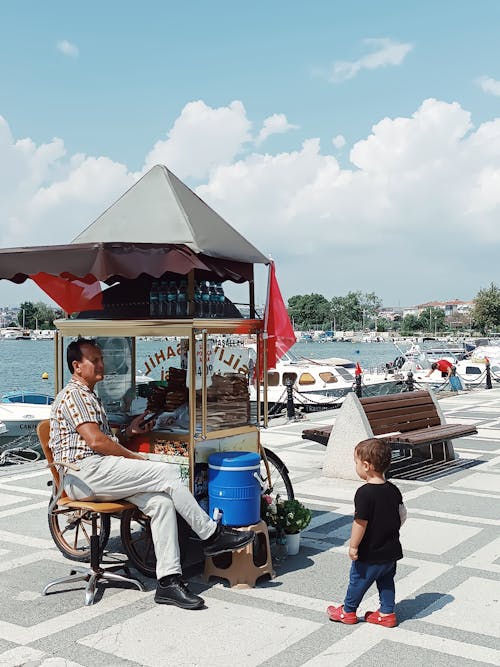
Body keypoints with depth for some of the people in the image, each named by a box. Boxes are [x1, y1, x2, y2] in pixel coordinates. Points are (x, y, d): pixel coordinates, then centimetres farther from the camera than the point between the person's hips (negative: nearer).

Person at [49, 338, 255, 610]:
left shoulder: (89, 396, 27)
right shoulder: (73, 394, -5)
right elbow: (95, 441, -16)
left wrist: (129, 431, 11)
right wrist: (136, 458, -9)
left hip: (99, 473, 9)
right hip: (85, 473, -9)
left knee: (160, 501, -13)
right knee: (166, 473, -18)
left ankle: (168, 581, -16)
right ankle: (212, 535, -6)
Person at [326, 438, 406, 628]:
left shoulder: (364, 493, -24)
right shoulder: (393, 490, -1)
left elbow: (360, 523, -24)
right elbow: (402, 516, 8)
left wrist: (353, 546, -14)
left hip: (369, 553, -6)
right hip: (391, 550, 6)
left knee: (358, 580, 12)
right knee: (386, 580, 20)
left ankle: (348, 611, 29)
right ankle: (387, 613, 27)